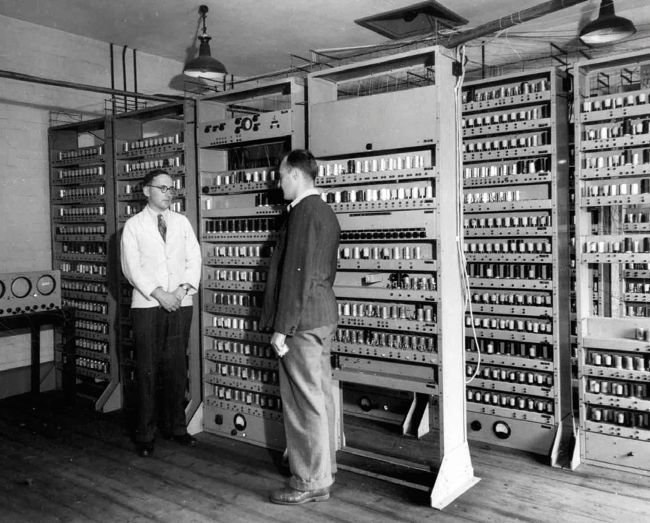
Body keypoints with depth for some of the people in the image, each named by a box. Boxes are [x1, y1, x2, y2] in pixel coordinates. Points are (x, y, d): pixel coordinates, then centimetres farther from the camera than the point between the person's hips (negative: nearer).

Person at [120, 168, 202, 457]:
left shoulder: (182, 222, 11)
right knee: (147, 370, 1)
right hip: (147, 306, -2)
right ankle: (145, 434, 12)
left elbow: (194, 258, 6)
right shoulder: (134, 225, 2)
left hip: (180, 304, 3)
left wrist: (184, 288, -9)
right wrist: (159, 293, -14)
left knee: (176, 368, 7)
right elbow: (131, 267, -5)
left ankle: (175, 426, 20)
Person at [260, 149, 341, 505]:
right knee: (319, 395, 16)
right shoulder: (325, 211, 15)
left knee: (304, 401, -2)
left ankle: (310, 482, 8)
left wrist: (282, 327, -18)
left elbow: (297, 274, -21)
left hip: (302, 321, -10)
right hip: (323, 316, 10)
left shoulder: (304, 212, -15)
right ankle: (323, 467, 28)